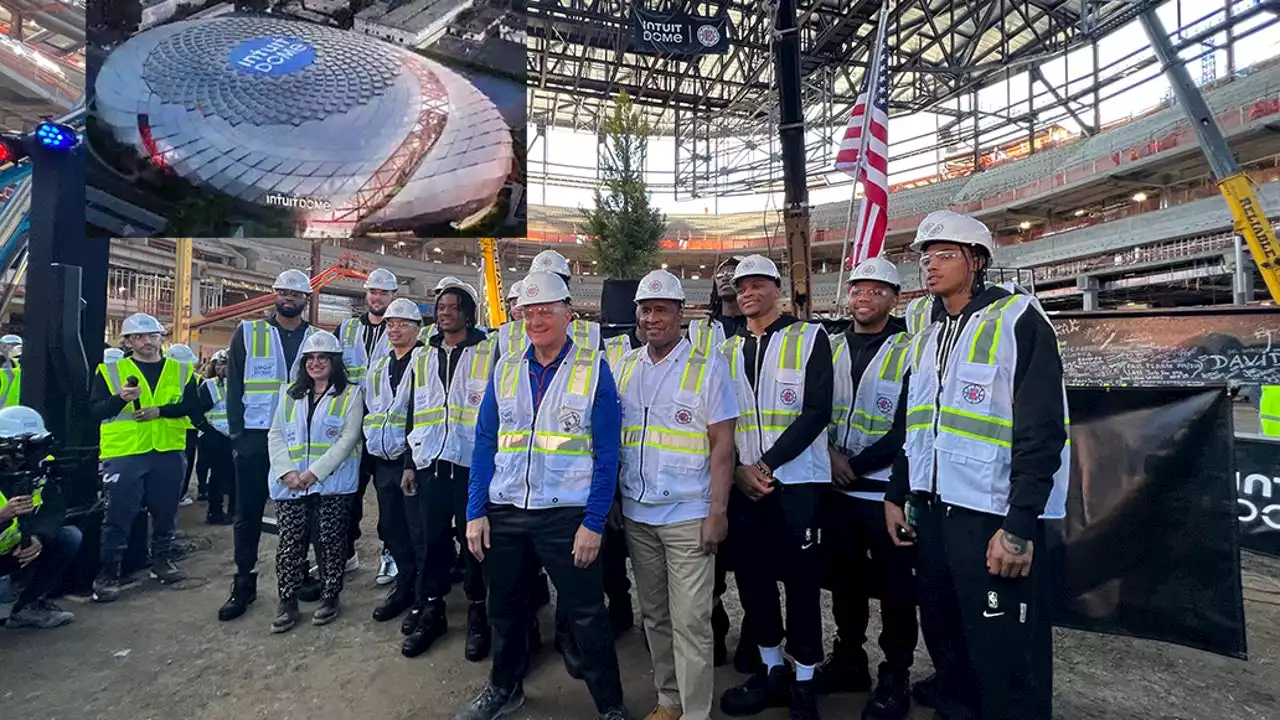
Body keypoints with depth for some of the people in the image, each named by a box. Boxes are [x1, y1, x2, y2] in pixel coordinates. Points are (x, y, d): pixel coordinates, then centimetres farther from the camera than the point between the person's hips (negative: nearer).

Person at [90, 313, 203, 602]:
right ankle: (108, 572, 13)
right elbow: (95, 410, -3)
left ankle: (162, 560, 28)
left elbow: (194, 406, 0)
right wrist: (120, 398, -21)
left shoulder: (181, 371, 7)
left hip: (169, 452, 2)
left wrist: (160, 410, -14)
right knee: (118, 515, 1)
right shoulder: (110, 370, 3)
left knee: (165, 511, 12)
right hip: (124, 453, -2)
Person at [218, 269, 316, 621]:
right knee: (248, 512, 5)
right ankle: (244, 582, 16)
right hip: (254, 437, -1)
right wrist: (237, 433, -5)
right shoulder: (248, 333, 3)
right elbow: (234, 385, 2)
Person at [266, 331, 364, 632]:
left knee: (331, 541, 3)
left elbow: (348, 439, -9)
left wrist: (315, 472, -16)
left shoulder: (350, 394, 0)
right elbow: (275, 435, 9)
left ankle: (330, 597, 18)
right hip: (291, 484, 4)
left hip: (333, 484, -3)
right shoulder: (291, 394, 16)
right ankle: (288, 603, 15)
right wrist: (286, 471, -8)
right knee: (290, 543, 3)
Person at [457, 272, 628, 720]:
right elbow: (484, 444, 6)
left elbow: (607, 452, -8)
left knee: (586, 615, 6)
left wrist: (593, 522, -13)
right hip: (504, 511, 4)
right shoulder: (504, 370, 6)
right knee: (504, 607, 20)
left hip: (567, 514, -4)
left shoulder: (593, 369, -6)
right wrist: (476, 512, 0)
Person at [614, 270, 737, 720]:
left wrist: (717, 512, -11)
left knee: (690, 622, 2)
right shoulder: (624, 367, 7)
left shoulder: (708, 366, -6)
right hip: (636, 513, 5)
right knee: (654, 615, 16)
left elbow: (722, 444, -7)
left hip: (688, 515, -4)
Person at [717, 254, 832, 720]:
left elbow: (816, 412, -10)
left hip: (798, 481, -4)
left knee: (801, 581, 4)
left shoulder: (810, 338, -1)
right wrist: (737, 470, -6)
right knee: (752, 578, 11)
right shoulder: (728, 350, 11)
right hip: (743, 484, 4)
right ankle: (772, 672, 29)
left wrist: (766, 465, -15)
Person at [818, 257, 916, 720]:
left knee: (895, 585, 7)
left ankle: (895, 675, 24)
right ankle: (848, 659, 34)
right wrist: (829, 453, -8)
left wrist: (855, 466, -13)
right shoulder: (830, 348, 7)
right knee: (843, 577, 16)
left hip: (884, 491, -4)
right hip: (835, 489, 5)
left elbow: (907, 430, -11)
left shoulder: (909, 351, -7)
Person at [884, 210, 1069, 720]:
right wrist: (897, 496, 17)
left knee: (1005, 658, 1)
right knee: (943, 637, 19)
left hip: (993, 516, -7)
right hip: (931, 511, 7)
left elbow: (1041, 430, -15)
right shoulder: (927, 337, 13)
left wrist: (1020, 526, -19)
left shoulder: (1017, 320, -8)